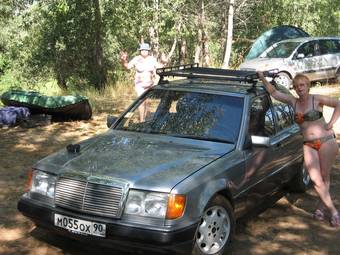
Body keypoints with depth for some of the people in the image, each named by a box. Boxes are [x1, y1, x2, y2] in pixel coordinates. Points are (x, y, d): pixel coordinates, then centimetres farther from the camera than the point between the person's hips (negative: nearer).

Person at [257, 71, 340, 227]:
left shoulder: (317, 99, -2)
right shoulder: (293, 102, 9)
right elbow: (273, 92, 12)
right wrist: (262, 78, 5)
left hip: (326, 141, -3)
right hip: (308, 145, 3)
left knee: (324, 177, 3)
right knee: (315, 179, -7)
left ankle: (320, 207, 19)